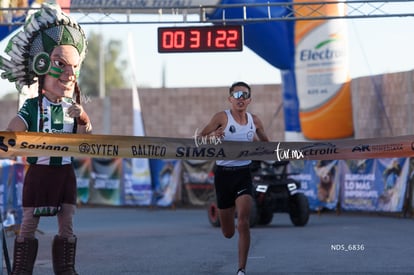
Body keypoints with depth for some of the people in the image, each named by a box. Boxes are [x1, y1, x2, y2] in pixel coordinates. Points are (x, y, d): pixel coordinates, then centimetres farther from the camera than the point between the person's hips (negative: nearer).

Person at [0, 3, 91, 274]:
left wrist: (82, 118, -25)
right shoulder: (31, 108, -10)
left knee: (67, 223, 4)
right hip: (39, 171, -4)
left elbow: (85, 137, -7)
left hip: (65, 172, 4)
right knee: (29, 222, 1)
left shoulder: (74, 109, 3)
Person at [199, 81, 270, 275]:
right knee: (228, 233, 9)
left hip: (244, 174, 1)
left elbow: (266, 143, 21)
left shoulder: (254, 121, 4)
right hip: (223, 173, -1)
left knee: (243, 223, -18)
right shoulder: (222, 117, -6)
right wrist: (212, 136, -30)